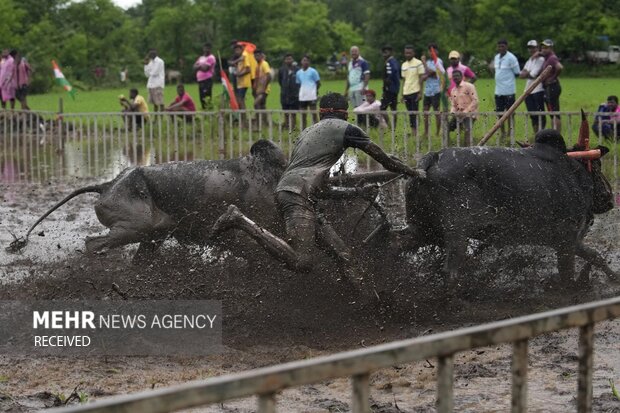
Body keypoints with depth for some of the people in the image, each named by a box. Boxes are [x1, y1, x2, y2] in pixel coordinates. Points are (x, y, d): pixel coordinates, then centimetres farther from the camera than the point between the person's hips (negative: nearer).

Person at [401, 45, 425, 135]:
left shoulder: (418, 63, -3)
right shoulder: (404, 65, 15)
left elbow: (421, 79, -6)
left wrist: (420, 93, -12)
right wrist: (402, 94, 14)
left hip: (415, 92, -6)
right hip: (406, 93, 6)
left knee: (415, 112, -8)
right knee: (410, 113, 7)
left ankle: (415, 131, -8)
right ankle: (412, 131, 10)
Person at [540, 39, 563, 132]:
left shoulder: (552, 58, -16)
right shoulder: (547, 58, 13)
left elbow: (560, 67, -34)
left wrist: (554, 77, -20)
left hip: (552, 87, -11)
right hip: (548, 88, 11)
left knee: (555, 113, -9)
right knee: (552, 114, 15)